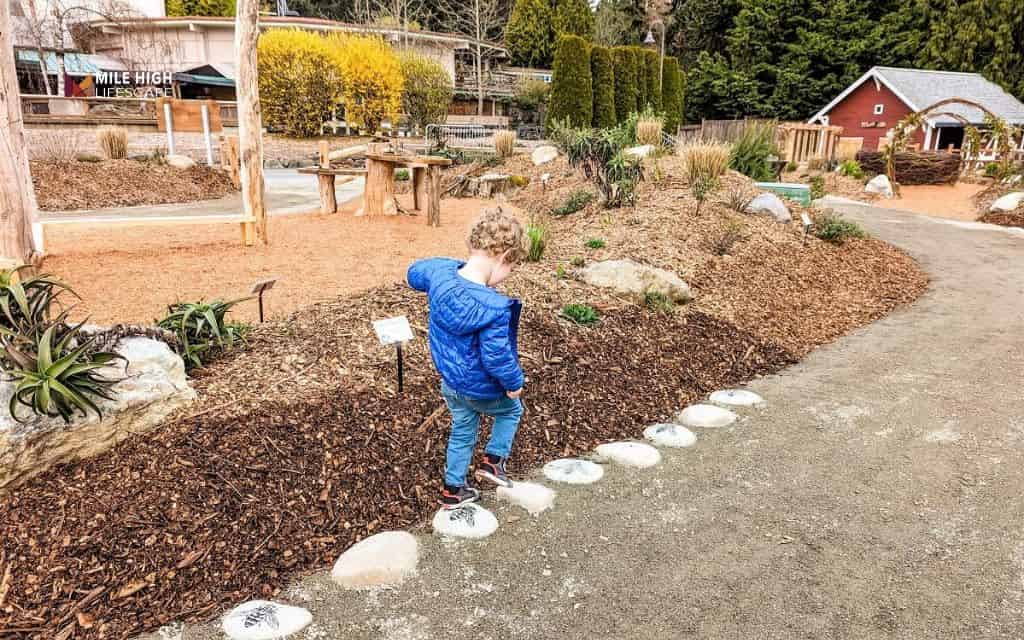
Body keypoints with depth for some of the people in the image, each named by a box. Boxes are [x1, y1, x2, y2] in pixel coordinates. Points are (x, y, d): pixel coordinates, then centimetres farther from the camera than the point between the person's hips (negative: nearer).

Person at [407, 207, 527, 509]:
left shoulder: (439, 273, -16)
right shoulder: (494, 308, -37)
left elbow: (415, 272, 7)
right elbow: (496, 356, -31)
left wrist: (457, 266, 9)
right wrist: (514, 383, -12)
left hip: (450, 382, 6)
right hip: (482, 390, -6)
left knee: (462, 432, 28)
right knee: (512, 409, 29)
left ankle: (454, 489, 41)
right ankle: (493, 460, 28)